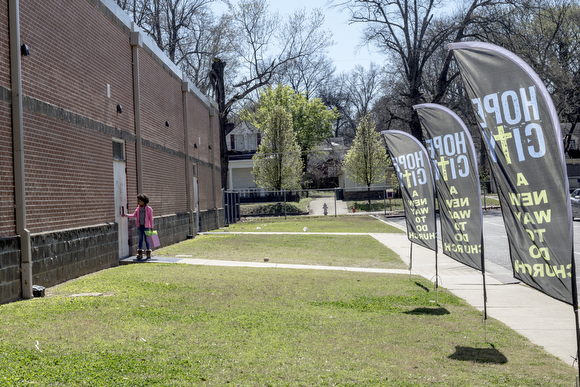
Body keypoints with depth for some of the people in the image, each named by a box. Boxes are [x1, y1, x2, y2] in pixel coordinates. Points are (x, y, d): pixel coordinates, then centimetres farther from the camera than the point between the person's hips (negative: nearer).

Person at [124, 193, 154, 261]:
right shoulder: (138, 209, 8)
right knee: (140, 239, 6)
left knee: (146, 239, 0)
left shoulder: (149, 209, -6)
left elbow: (151, 218, -5)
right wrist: (126, 215, -7)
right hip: (140, 226, 4)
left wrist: (151, 227, -6)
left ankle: (148, 253, 9)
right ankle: (140, 254, 10)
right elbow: (134, 215, 4)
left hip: (146, 226, -4)